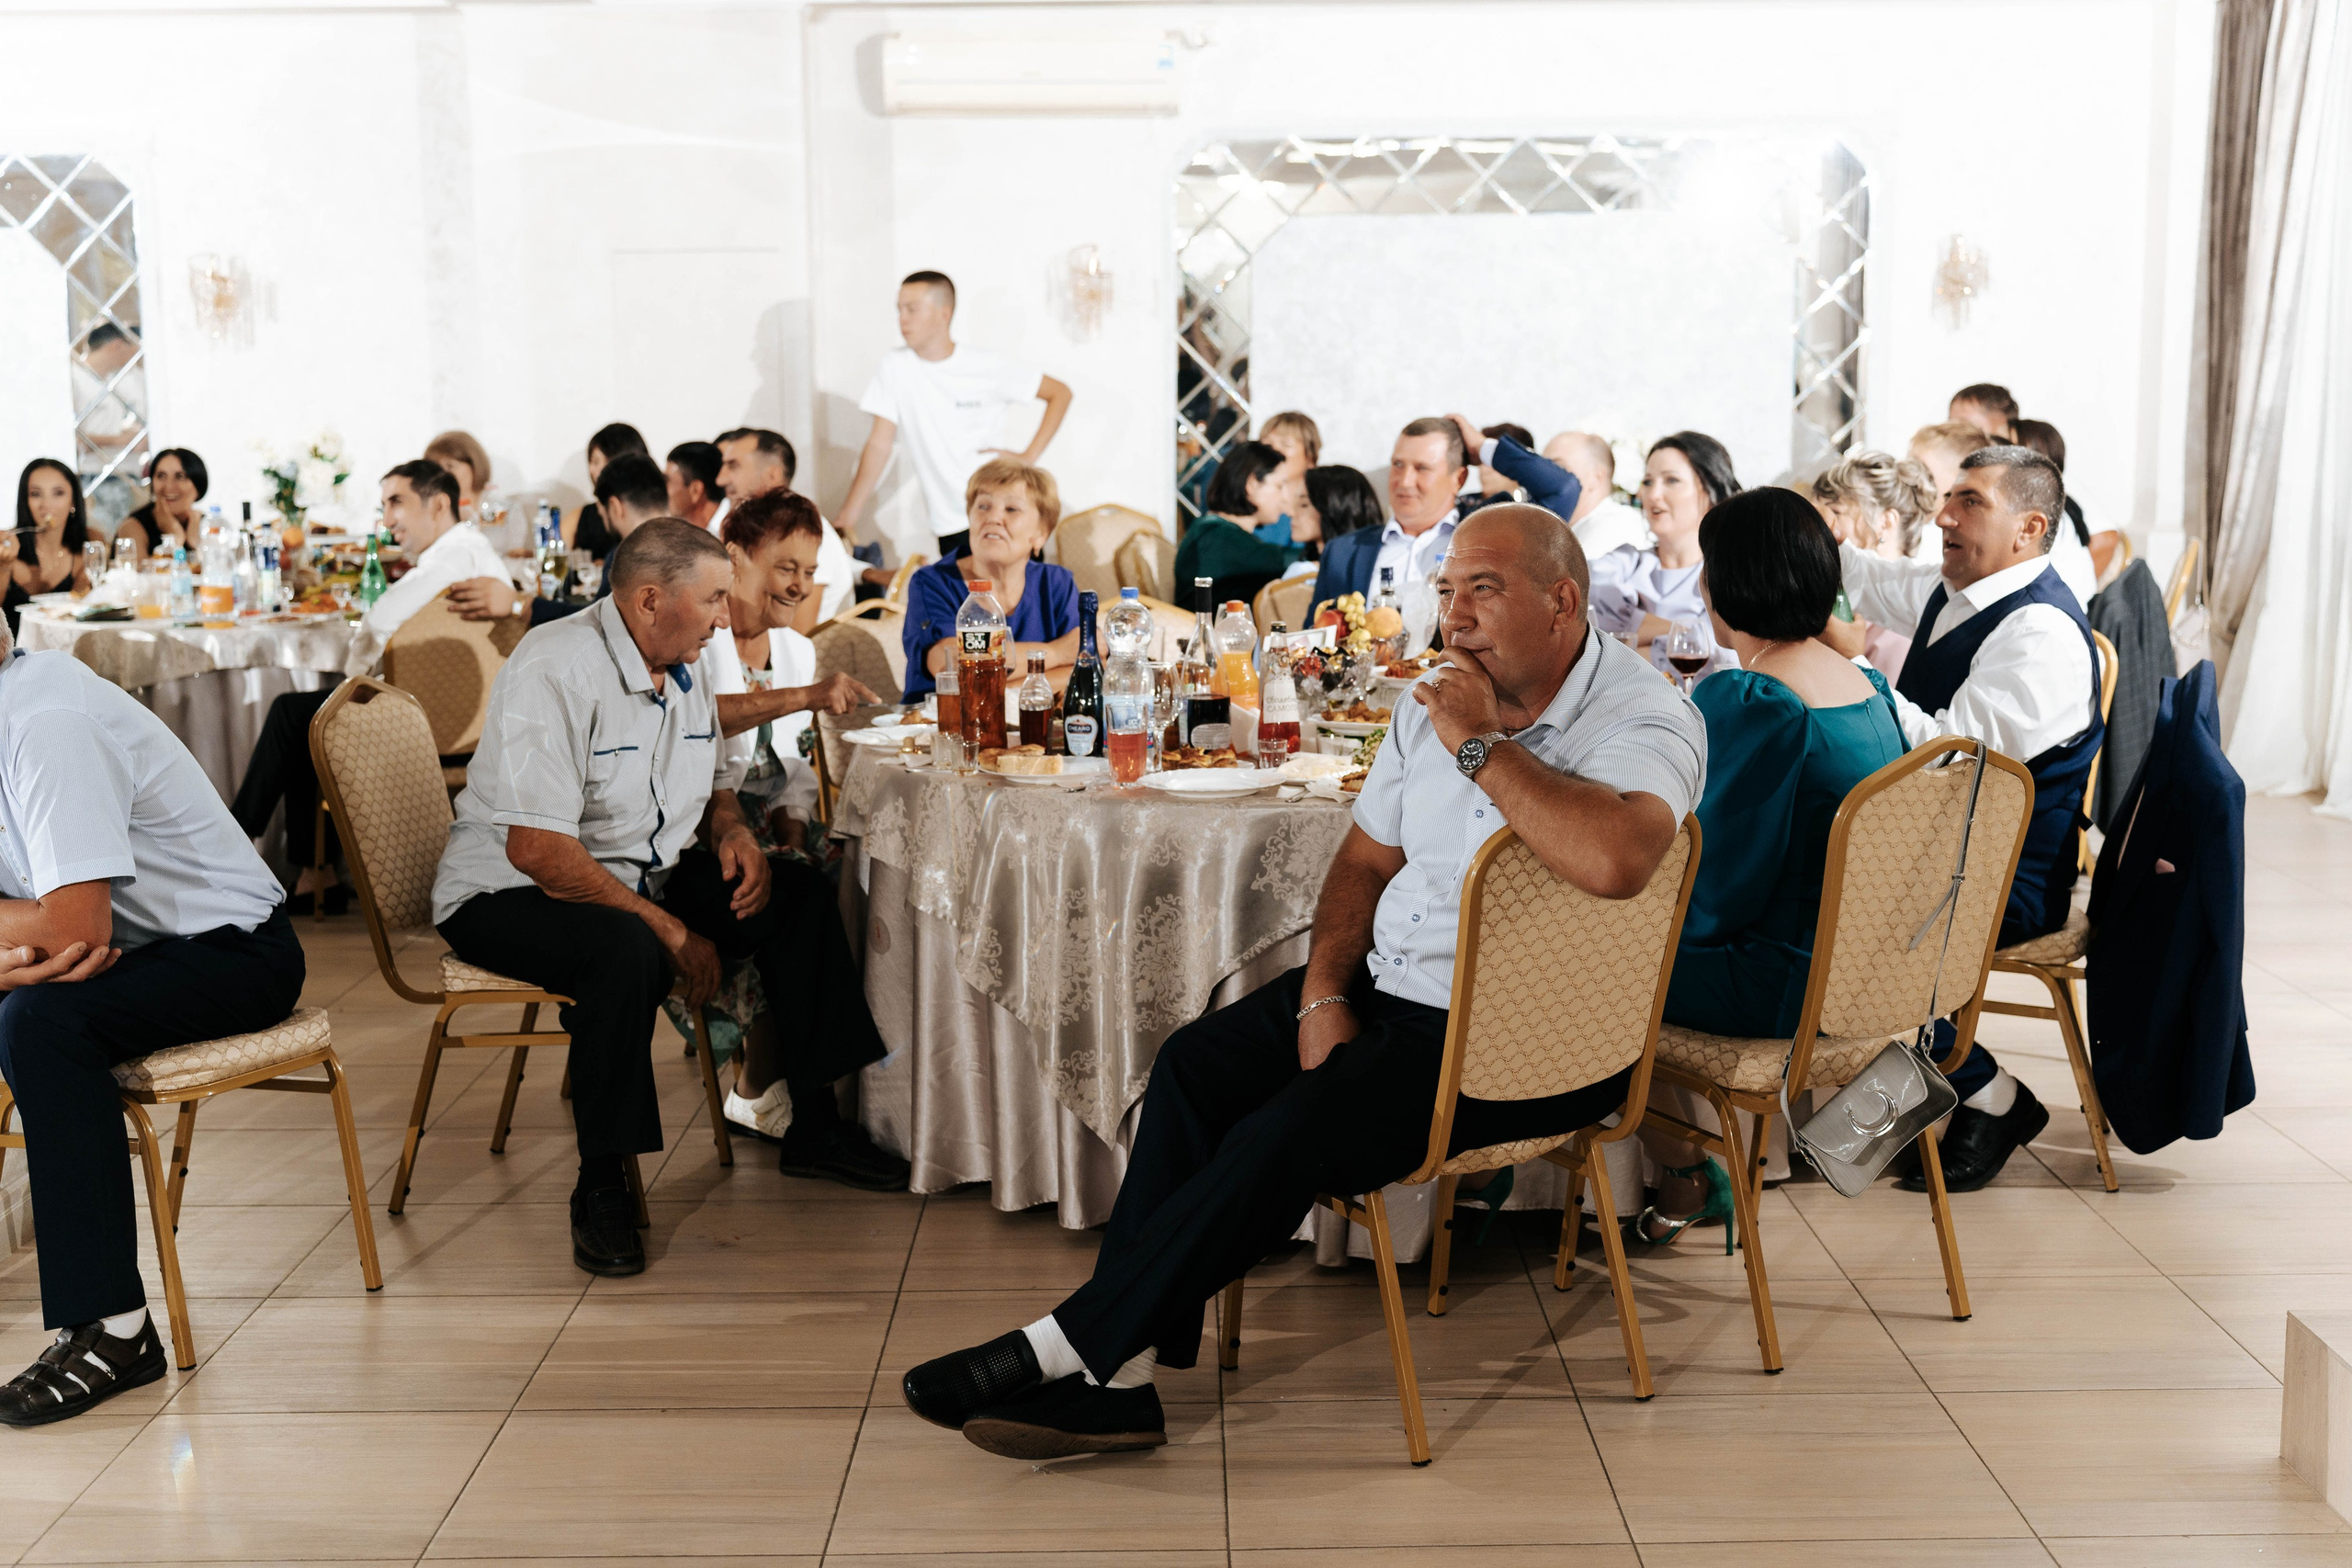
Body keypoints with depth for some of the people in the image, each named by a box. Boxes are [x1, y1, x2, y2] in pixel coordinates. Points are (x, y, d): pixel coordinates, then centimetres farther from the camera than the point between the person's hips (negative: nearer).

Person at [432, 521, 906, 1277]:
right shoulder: (554, 670, -23)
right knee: (626, 952, -38)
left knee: (800, 893, -6)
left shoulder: (684, 668, 6)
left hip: (647, 877, 8)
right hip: (509, 896, -8)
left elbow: (715, 783, 21)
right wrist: (672, 932, -27)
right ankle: (600, 1187, -22)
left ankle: (815, 1128, 3)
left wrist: (734, 833, -4)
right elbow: (535, 849, -29)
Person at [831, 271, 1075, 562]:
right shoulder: (895, 366, -1)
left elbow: (1060, 393, 5)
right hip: (950, 526, 1)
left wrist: (1029, 457, -4)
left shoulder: (988, 368, -4)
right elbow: (880, 444, 0)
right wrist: (849, 514, -7)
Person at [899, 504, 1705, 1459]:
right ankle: (1117, 1380, -10)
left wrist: (1482, 747, -27)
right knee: (1196, 1065, -10)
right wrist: (1323, 994, -3)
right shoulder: (1438, 700, 8)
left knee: (1287, 1136, -23)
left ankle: (1076, 1345, -8)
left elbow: (1615, 861, -39)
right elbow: (1366, 857, 13)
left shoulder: (1646, 723, -16)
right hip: (1389, 985, 8)